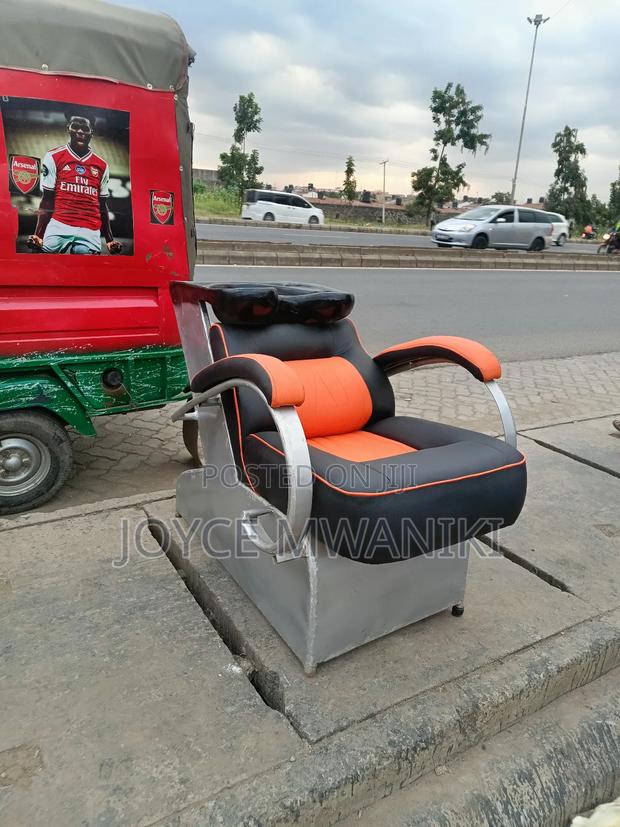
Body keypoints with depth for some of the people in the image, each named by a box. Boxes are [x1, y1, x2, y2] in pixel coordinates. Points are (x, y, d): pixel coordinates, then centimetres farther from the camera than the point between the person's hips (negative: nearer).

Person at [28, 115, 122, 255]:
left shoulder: (102, 166, 16)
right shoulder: (53, 157, 8)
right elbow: (47, 201, 5)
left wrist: (110, 240, 11)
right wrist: (39, 235, -5)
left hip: (90, 233, 2)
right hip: (58, 229, -1)